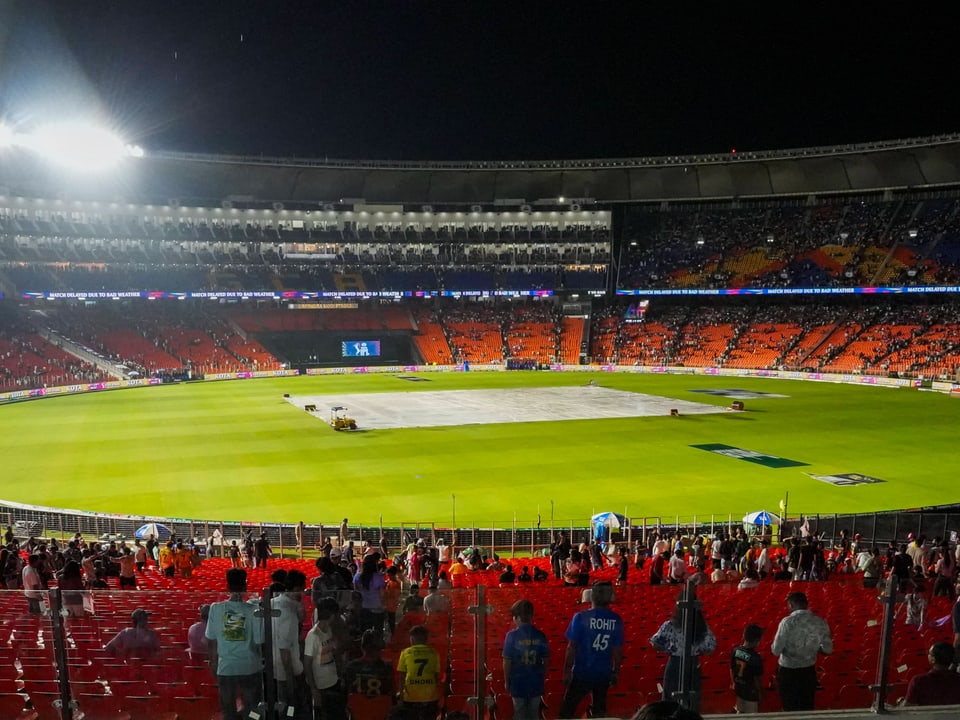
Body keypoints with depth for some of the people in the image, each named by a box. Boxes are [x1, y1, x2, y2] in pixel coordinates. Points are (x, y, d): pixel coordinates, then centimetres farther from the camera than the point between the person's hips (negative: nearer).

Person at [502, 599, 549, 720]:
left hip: (518, 682, -2)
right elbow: (545, 660, 0)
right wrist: (542, 677, 14)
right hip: (536, 682, 3)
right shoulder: (540, 636, -5)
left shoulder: (512, 635, -14)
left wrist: (506, 681, 2)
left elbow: (507, 662, -11)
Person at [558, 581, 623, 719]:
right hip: (604, 674, 4)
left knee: (567, 708, 11)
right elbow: (618, 650, 2)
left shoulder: (581, 617, -15)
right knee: (599, 710, 19)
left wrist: (567, 671, -4)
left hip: (582, 672, -3)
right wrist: (616, 671, 15)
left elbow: (572, 647, -13)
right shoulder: (616, 620, -5)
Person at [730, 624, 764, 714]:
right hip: (751, 691, -5)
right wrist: (761, 693, -2)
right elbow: (757, 679, -19)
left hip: (738, 688, 5)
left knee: (740, 712, 25)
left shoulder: (735, 651, -11)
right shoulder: (756, 658, -28)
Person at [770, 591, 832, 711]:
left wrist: (773, 646, 3)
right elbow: (828, 649, 2)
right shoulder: (820, 622, -8)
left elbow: (776, 651, -19)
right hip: (809, 672, 4)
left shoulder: (787, 622, -21)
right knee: (807, 709, 22)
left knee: (790, 709, 14)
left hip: (788, 672, -4)